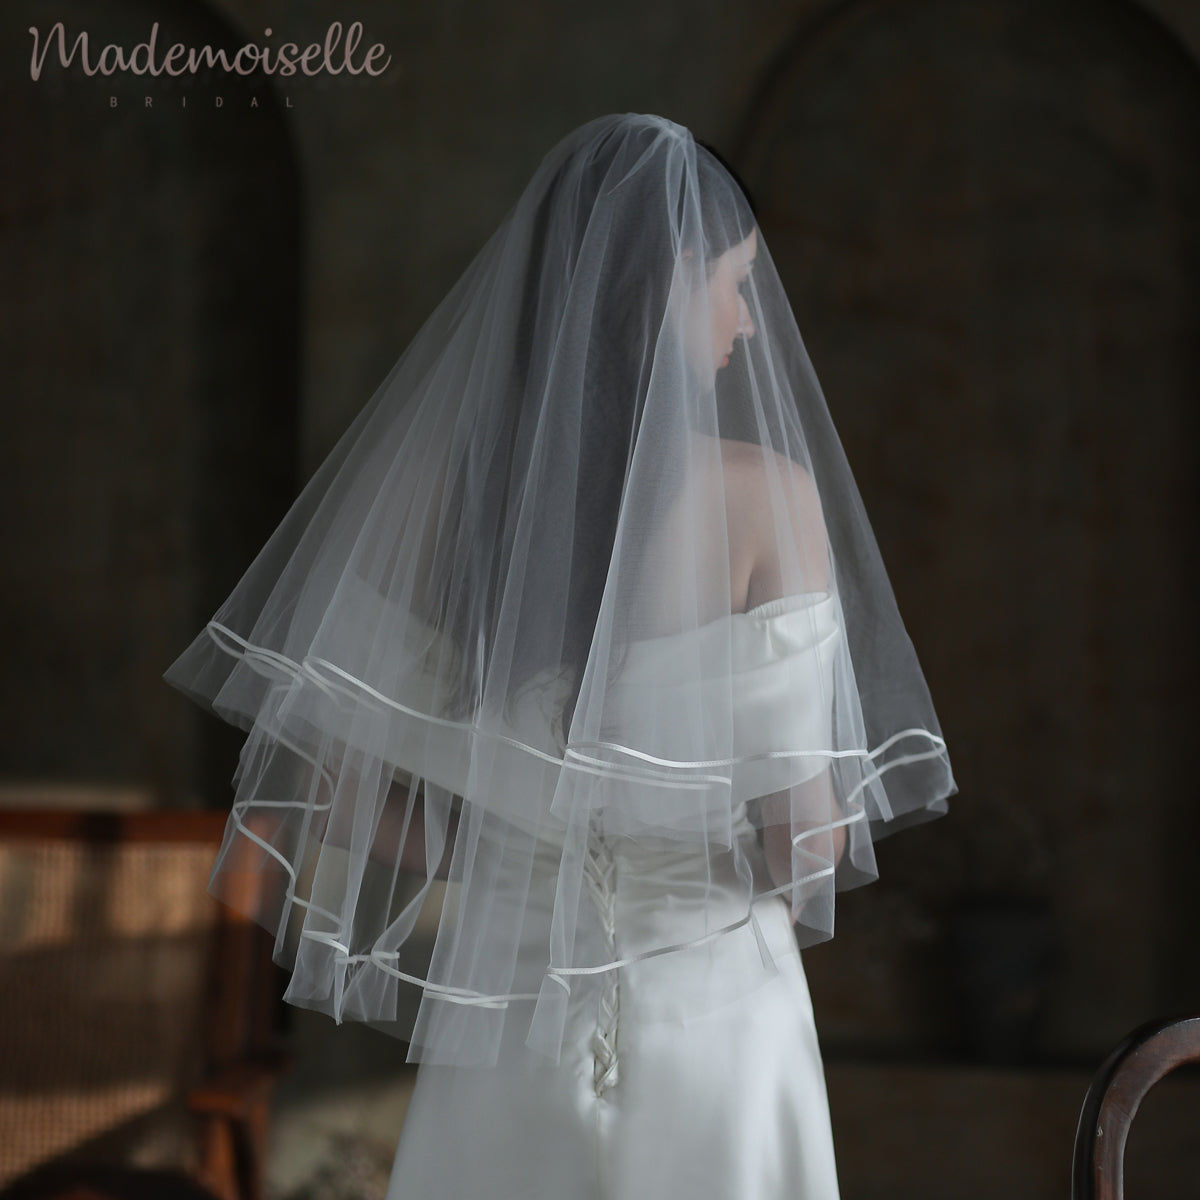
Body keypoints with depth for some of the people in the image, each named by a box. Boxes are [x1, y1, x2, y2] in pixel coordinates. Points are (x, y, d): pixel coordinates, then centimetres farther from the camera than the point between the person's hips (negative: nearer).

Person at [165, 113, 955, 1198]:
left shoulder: (443, 476, -3)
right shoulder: (768, 497, -12)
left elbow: (345, 790, 0)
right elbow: (803, 835, -13)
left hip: (497, 1026, 3)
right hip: (709, 1018, -3)